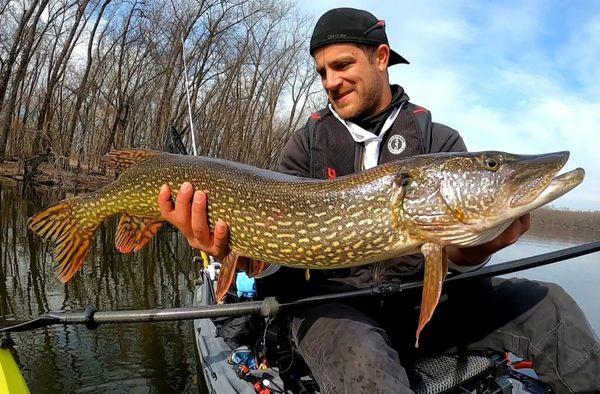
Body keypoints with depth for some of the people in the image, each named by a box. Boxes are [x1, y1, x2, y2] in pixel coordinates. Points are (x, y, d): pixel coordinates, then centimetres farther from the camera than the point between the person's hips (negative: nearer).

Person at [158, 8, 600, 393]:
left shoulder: (441, 141, 4)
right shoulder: (308, 142, 5)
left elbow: (457, 252, -5)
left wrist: (471, 250, -29)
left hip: (421, 296, 2)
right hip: (333, 300, -2)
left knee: (548, 304, -14)